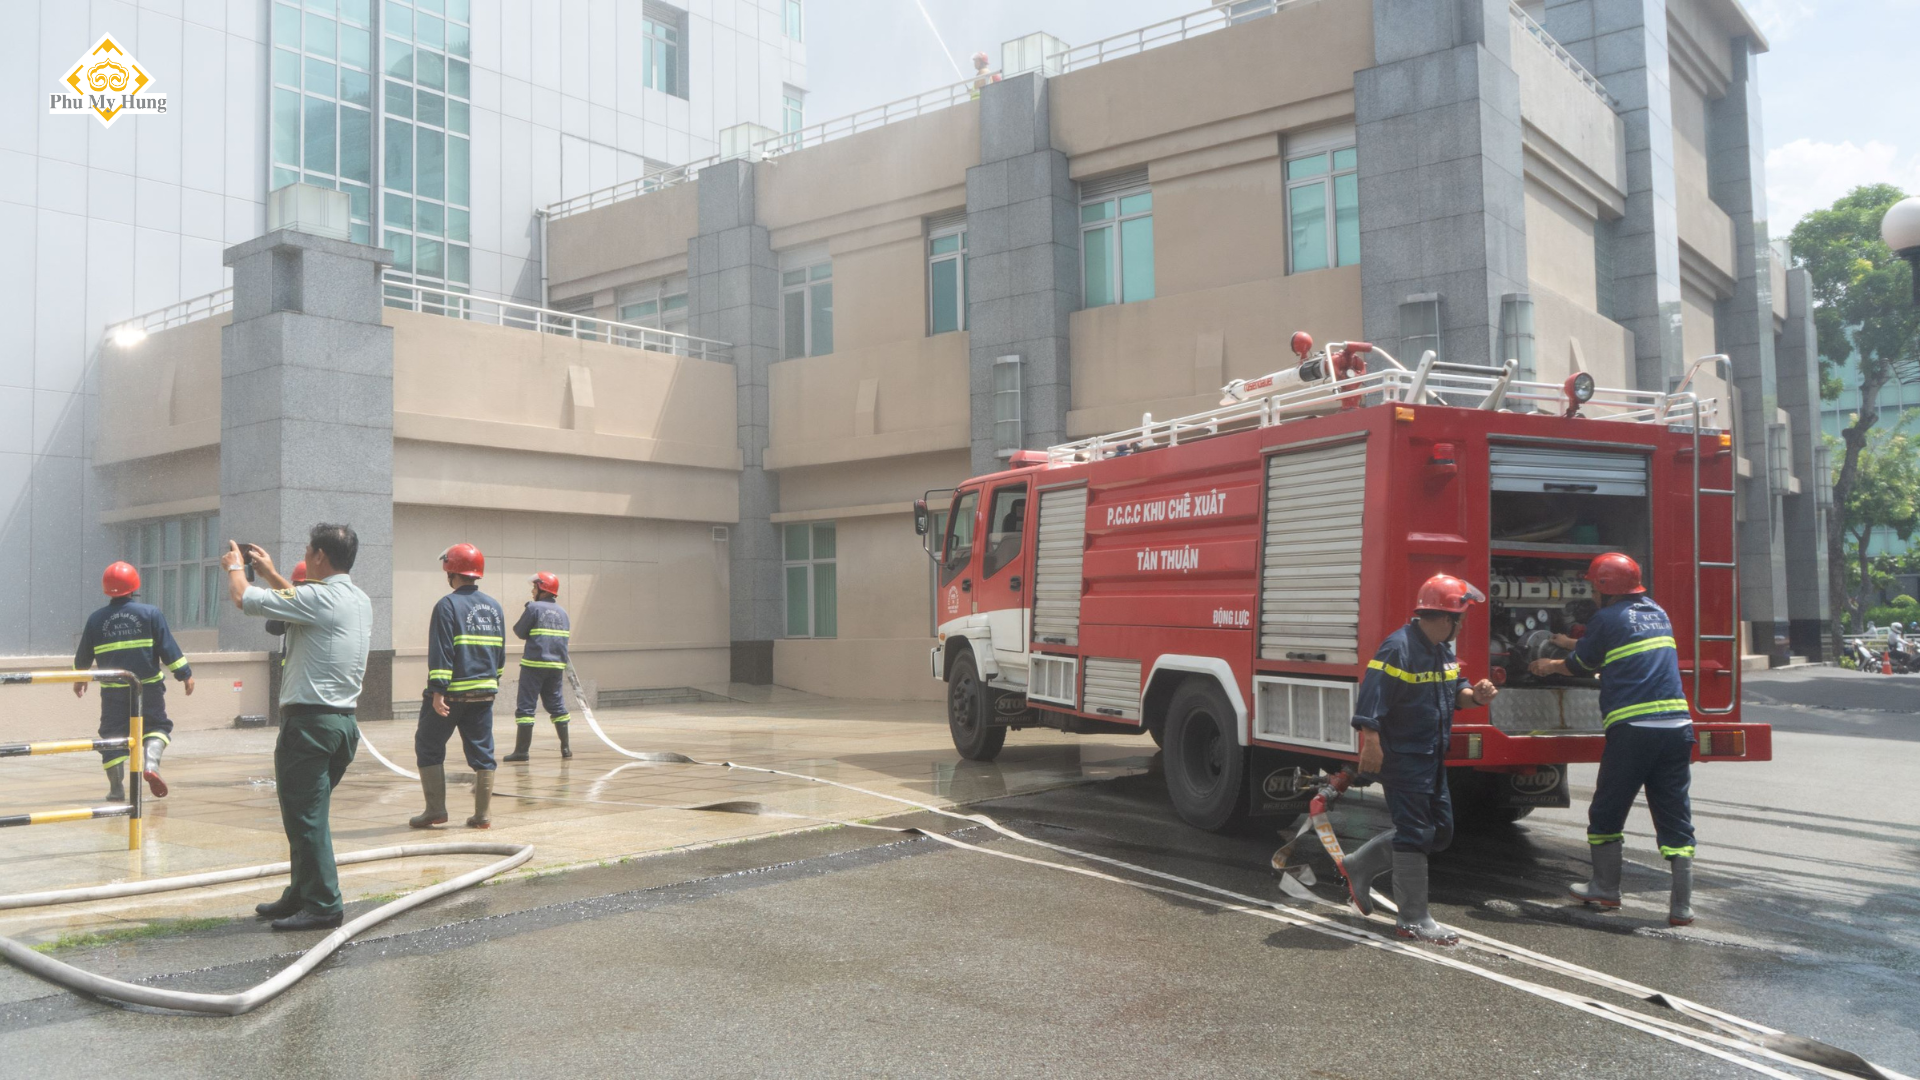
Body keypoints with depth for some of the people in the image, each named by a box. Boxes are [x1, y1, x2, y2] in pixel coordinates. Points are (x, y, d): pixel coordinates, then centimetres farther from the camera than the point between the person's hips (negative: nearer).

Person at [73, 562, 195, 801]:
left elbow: (83, 656, 14)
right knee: (157, 726, 10)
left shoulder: (96, 619, 4)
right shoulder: (151, 613, -4)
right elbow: (168, 648, -6)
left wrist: (79, 679, 31)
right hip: (148, 686, -2)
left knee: (113, 735, 10)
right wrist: (185, 674, 1)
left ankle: (116, 789, 8)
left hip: (113, 690, 2)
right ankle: (151, 762, -18)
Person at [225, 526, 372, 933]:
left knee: (305, 816, -3)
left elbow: (244, 598, -10)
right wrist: (270, 573, 35)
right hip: (344, 720, 9)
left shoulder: (319, 597, -15)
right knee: (308, 814, 18)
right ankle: (301, 895, 26)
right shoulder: (360, 601, 12)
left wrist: (235, 566, 10)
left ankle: (323, 905, -1)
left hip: (310, 721, -9)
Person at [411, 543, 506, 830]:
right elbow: (501, 653, 16)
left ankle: (435, 809, 6)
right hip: (484, 693, 6)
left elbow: (441, 652, -15)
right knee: (482, 752, 8)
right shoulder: (494, 607, 11)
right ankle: (482, 815, 8)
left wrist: (438, 691, -17)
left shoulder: (448, 605, -9)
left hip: (452, 693, -6)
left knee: (429, 747, 8)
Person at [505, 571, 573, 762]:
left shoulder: (534, 608, -7)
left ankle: (522, 750, -6)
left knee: (526, 706, -3)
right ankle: (566, 747, 17)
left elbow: (520, 632, -1)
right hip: (557, 665, 6)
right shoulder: (562, 612, 11)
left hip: (534, 664, -6)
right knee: (557, 705, 15)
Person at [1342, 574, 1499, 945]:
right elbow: (1372, 698, -26)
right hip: (1402, 758, -10)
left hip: (1431, 758, 10)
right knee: (1414, 833, -5)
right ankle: (1413, 920, 5)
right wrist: (1371, 743, -32)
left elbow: (1452, 691, 19)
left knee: (1440, 831, 16)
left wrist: (1474, 695, -3)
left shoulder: (1443, 649, 10)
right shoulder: (1399, 648, -20)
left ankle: (1360, 866, 27)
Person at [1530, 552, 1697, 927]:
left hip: (1632, 728, -6)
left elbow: (1581, 666, 12)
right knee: (1675, 817, 6)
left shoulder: (1607, 619, -1)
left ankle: (1606, 888, 19)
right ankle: (1681, 906, 4)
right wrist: (1572, 643, 46)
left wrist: (1549, 666, 32)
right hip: (1677, 726, 6)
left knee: (1606, 811, 10)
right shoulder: (1658, 613, 19)